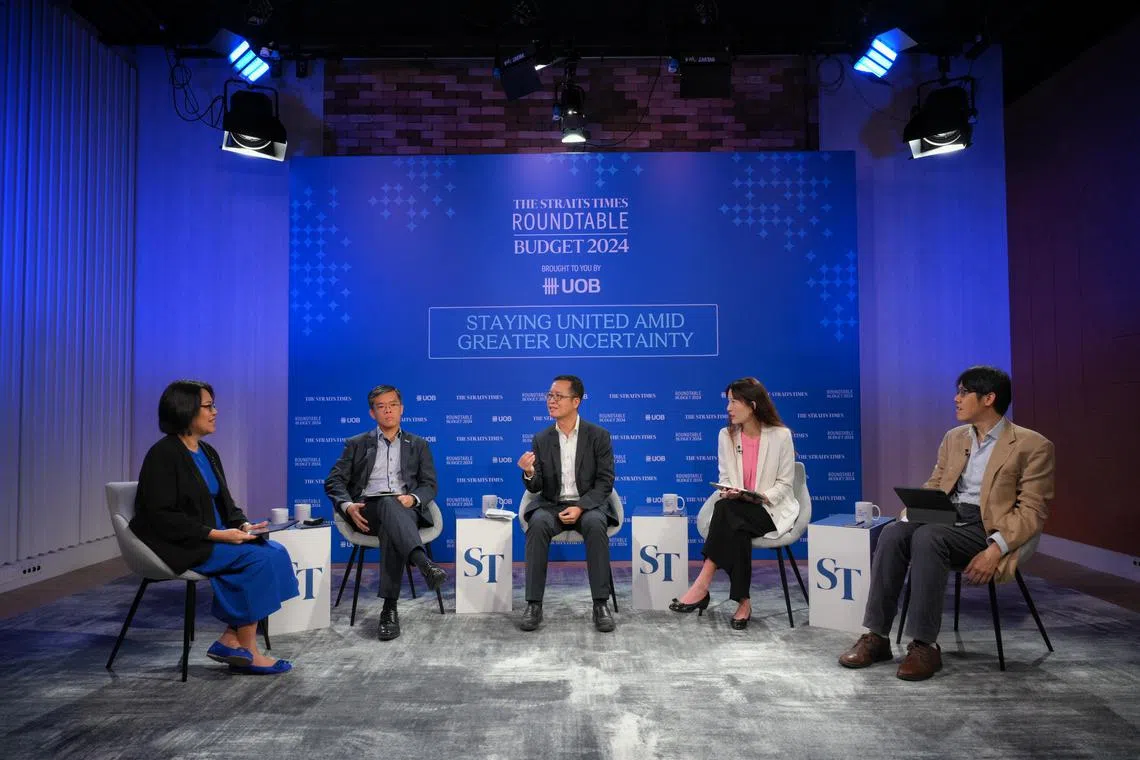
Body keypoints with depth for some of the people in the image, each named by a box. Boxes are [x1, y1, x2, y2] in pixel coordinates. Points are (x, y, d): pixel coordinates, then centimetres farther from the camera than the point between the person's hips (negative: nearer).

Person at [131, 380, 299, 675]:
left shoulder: (207, 452, 13)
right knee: (259, 557, -23)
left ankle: (231, 640, -8)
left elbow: (225, 502, 16)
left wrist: (243, 524, -5)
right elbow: (162, 517, -19)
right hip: (179, 546, -8)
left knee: (275, 551, -13)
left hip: (213, 538, 8)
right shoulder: (163, 455, -13)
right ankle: (246, 650, -9)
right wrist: (216, 534, -23)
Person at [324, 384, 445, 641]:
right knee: (389, 504, -39)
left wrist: (413, 498, -10)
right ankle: (425, 564, -60)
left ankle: (390, 607, -44)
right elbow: (334, 480, 11)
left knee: (391, 530, -38)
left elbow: (429, 485, 14)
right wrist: (347, 505, -11)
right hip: (368, 510, -1)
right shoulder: (357, 444, 21)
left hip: (406, 510, 1)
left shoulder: (418, 445, 22)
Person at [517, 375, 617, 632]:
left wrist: (580, 507, -21)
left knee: (596, 524, -35)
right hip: (552, 505, 2)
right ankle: (534, 604, -26)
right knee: (538, 524, -32)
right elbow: (536, 487, 3)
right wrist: (529, 474, -22)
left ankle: (601, 604, -26)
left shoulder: (598, 436, -2)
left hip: (588, 505, -2)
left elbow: (605, 482, -6)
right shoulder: (541, 440, 5)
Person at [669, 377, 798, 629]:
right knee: (736, 530, -35)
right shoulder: (726, 435, 6)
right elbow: (725, 479, 9)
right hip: (735, 509, 3)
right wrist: (728, 492, -14)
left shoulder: (780, 435, -5)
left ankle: (703, 583, -34)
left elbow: (784, 483, -2)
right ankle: (743, 603, -28)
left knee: (727, 511, -34)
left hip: (771, 510, -3)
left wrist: (762, 497, -20)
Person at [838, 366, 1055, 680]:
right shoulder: (954, 438, 18)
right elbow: (933, 486, 20)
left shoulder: (1032, 445, -1)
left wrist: (996, 550, -22)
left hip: (986, 529, -5)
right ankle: (876, 637, -23)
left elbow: (1032, 511, -7)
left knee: (927, 537, -35)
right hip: (946, 519, 6)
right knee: (893, 533, -26)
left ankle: (924, 645, -29)